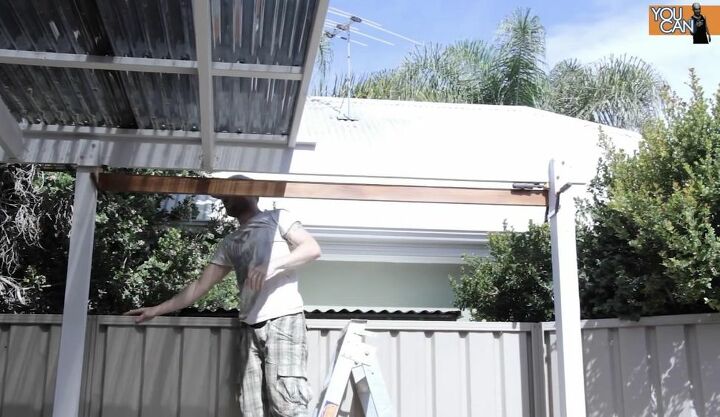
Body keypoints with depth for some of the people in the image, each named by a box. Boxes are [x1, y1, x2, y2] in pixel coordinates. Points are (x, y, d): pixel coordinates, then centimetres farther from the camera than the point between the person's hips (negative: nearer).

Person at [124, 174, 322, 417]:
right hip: (249, 327, 6)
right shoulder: (229, 243, 24)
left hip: (283, 319, -6)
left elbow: (313, 249, -5)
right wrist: (156, 310, 18)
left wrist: (272, 265, -18)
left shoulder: (277, 218, 9)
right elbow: (201, 286, 22)